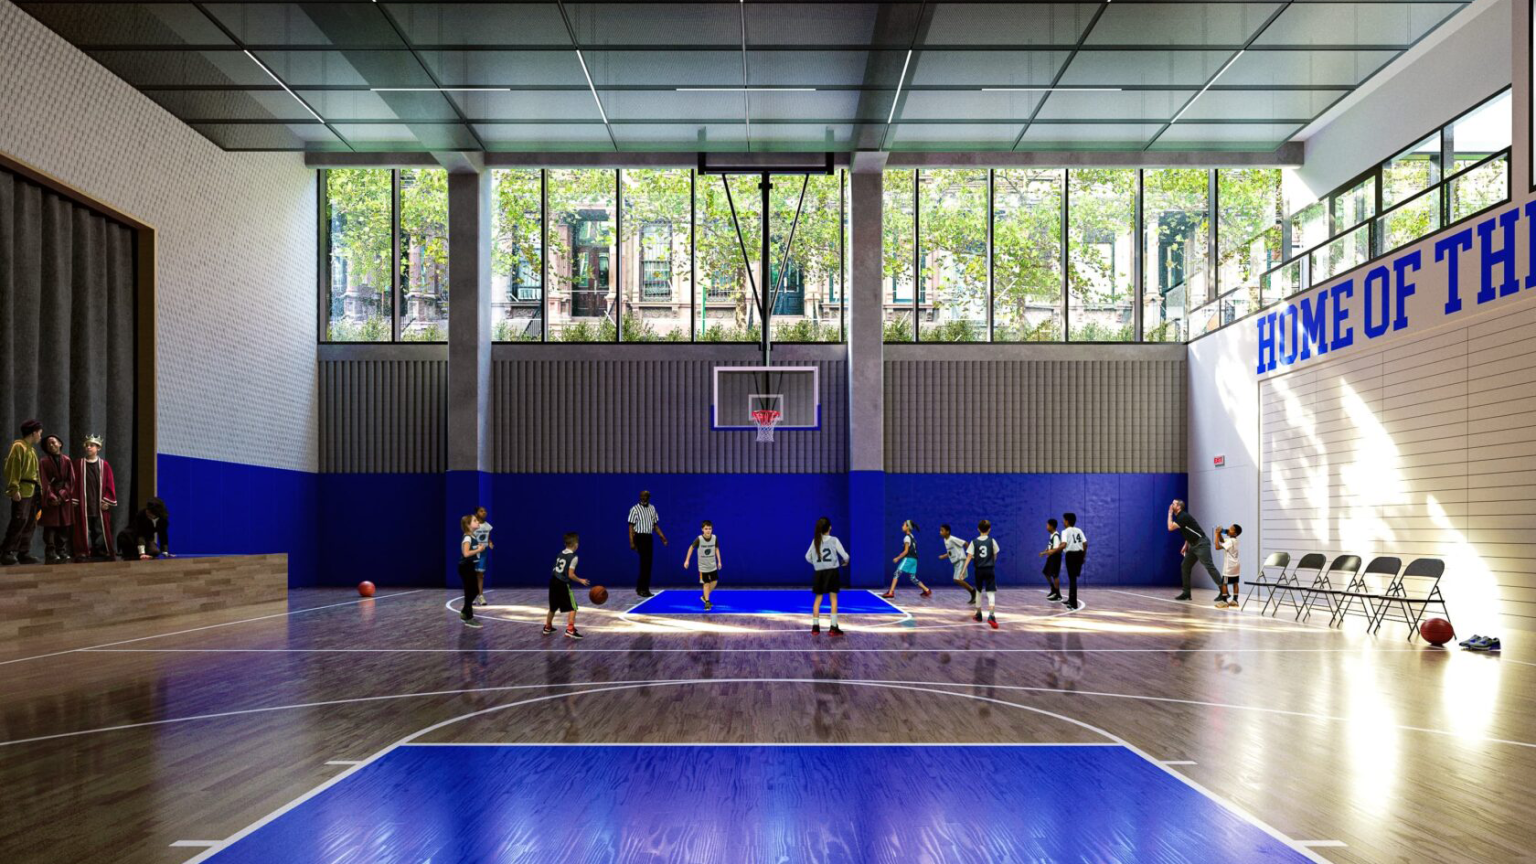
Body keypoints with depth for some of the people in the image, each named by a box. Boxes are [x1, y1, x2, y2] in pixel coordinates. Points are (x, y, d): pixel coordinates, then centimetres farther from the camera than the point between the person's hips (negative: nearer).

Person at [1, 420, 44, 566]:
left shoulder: (32, 449, 22)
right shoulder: (18, 446, -5)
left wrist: (39, 489, 14)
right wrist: (14, 489, -19)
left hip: (32, 491, 9)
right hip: (22, 492, -9)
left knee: (30, 524, 8)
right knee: (19, 521, -14)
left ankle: (24, 553, 11)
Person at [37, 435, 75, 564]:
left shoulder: (66, 461, 9)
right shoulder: (44, 462, 3)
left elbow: (71, 480, 3)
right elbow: (44, 482, -4)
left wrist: (62, 495, -9)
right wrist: (51, 497, -14)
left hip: (65, 498, 2)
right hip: (50, 499, -2)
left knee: (65, 526, 0)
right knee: (51, 526, -6)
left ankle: (63, 552, 5)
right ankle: (50, 553, -5)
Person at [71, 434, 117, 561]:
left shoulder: (104, 465, 5)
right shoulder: (79, 465, 7)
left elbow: (110, 484, 3)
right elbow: (75, 484, 5)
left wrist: (107, 500, -5)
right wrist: (75, 501, -2)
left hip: (100, 504, 0)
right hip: (84, 505, 0)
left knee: (100, 529, 1)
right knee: (85, 529, -2)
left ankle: (101, 550, 5)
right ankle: (84, 552, -1)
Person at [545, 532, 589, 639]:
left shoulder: (560, 554, 12)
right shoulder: (573, 557, -12)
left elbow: (556, 570, 15)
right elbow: (570, 575, -17)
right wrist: (580, 580, -3)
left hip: (553, 582, 8)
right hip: (563, 584, -8)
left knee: (553, 607, 24)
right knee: (572, 608, -1)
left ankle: (547, 628, 36)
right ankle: (570, 630, -12)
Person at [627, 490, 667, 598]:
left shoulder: (652, 508, 12)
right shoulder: (635, 509, -6)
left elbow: (655, 525, 18)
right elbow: (631, 526, -9)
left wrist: (662, 537, 9)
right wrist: (632, 542, -15)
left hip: (649, 537, 6)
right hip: (640, 537, -6)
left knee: (648, 564, 6)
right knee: (644, 562, -10)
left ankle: (645, 588, 13)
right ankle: (641, 588, -2)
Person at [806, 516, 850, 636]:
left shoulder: (815, 541, 4)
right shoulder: (834, 540, -6)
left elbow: (808, 557, 10)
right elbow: (845, 556, -6)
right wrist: (844, 561, 17)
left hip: (819, 573, 3)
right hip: (832, 572, -3)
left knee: (818, 599, 11)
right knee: (833, 598, 1)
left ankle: (815, 626, 10)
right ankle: (834, 627, -2)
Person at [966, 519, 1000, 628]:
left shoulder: (974, 542, -2)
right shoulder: (992, 541, -3)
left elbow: (969, 557, -8)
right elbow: (995, 556, 7)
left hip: (979, 570, 2)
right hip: (990, 569, -2)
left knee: (978, 591, 21)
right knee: (991, 593, -6)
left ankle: (978, 614, 31)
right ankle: (991, 615, -25)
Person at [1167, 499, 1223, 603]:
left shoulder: (1183, 517, -16)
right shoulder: (1180, 517, 15)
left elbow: (1170, 528, -22)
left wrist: (1170, 514, -10)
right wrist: (1186, 546, 17)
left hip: (1201, 544, -10)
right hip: (1194, 545, 10)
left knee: (1209, 566, -15)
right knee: (1185, 566, 9)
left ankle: (1224, 590, -17)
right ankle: (1186, 592, 12)